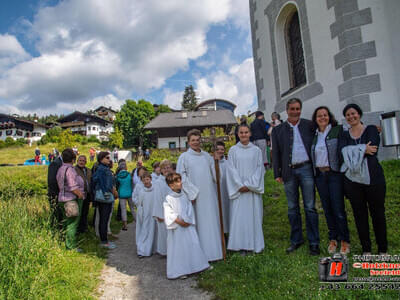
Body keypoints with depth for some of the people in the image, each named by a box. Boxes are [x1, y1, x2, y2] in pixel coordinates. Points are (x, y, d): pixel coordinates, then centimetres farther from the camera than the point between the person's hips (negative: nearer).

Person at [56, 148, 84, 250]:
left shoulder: (61, 169, 14)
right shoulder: (70, 169, -17)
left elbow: (61, 186, 17)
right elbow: (73, 187, -23)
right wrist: (80, 195, -11)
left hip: (63, 199, 10)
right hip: (72, 200, -10)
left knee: (67, 223, 18)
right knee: (72, 224, -3)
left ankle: (66, 244, 27)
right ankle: (71, 247, 3)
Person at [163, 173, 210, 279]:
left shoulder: (183, 195, 5)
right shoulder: (169, 198, -9)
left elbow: (189, 208, 3)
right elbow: (169, 213, -15)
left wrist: (188, 220, -9)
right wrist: (179, 221, -21)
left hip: (188, 225, 5)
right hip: (177, 228, -5)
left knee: (193, 245, 10)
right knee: (179, 248, 3)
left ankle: (195, 265, 27)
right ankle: (180, 271, 14)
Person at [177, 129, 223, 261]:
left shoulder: (207, 156, 12)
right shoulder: (184, 157, 0)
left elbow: (215, 174, 15)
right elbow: (181, 177, -6)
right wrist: (191, 193, -12)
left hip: (209, 195, 4)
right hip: (195, 196, -4)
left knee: (212, 221, 9)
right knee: (198, 223, 0)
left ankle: (214, 249, 23)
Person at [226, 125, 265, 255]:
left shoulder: (256, 150, 4)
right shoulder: (233, 150, 3)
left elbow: (259, 169, 1)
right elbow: (231, 170, 0)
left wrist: (249, 185, -8)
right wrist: (240, 185, -9)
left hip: (253, 189, 1)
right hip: (239, 189, 0)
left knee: (254, 215, 5)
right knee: (240, 216, 0)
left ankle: (256, 244, 17)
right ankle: (243, 245, 9)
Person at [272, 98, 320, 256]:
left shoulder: (309, 125, 6)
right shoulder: (278, 130, 8)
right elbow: (276, 153, 7)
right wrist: (277, 173, 2)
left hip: (306, 169, -1)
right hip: (289, 171, 1)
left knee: (310, 207, 3)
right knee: (292, 208, 9)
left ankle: (314, 242, 15)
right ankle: (296, 240, 23)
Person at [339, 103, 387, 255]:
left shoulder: (371, 129, 5)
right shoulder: (344, 135, 10)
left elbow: (373, 149, -13)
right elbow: (344, 152, -8)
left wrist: (353, 151, -12)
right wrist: (363, 149, -17)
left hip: (373, 178, -2)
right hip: (352, 180, 2)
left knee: (378, 213, 6)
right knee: (359, 214, 8)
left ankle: (383, 249, 22)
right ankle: (366, 249, 22)